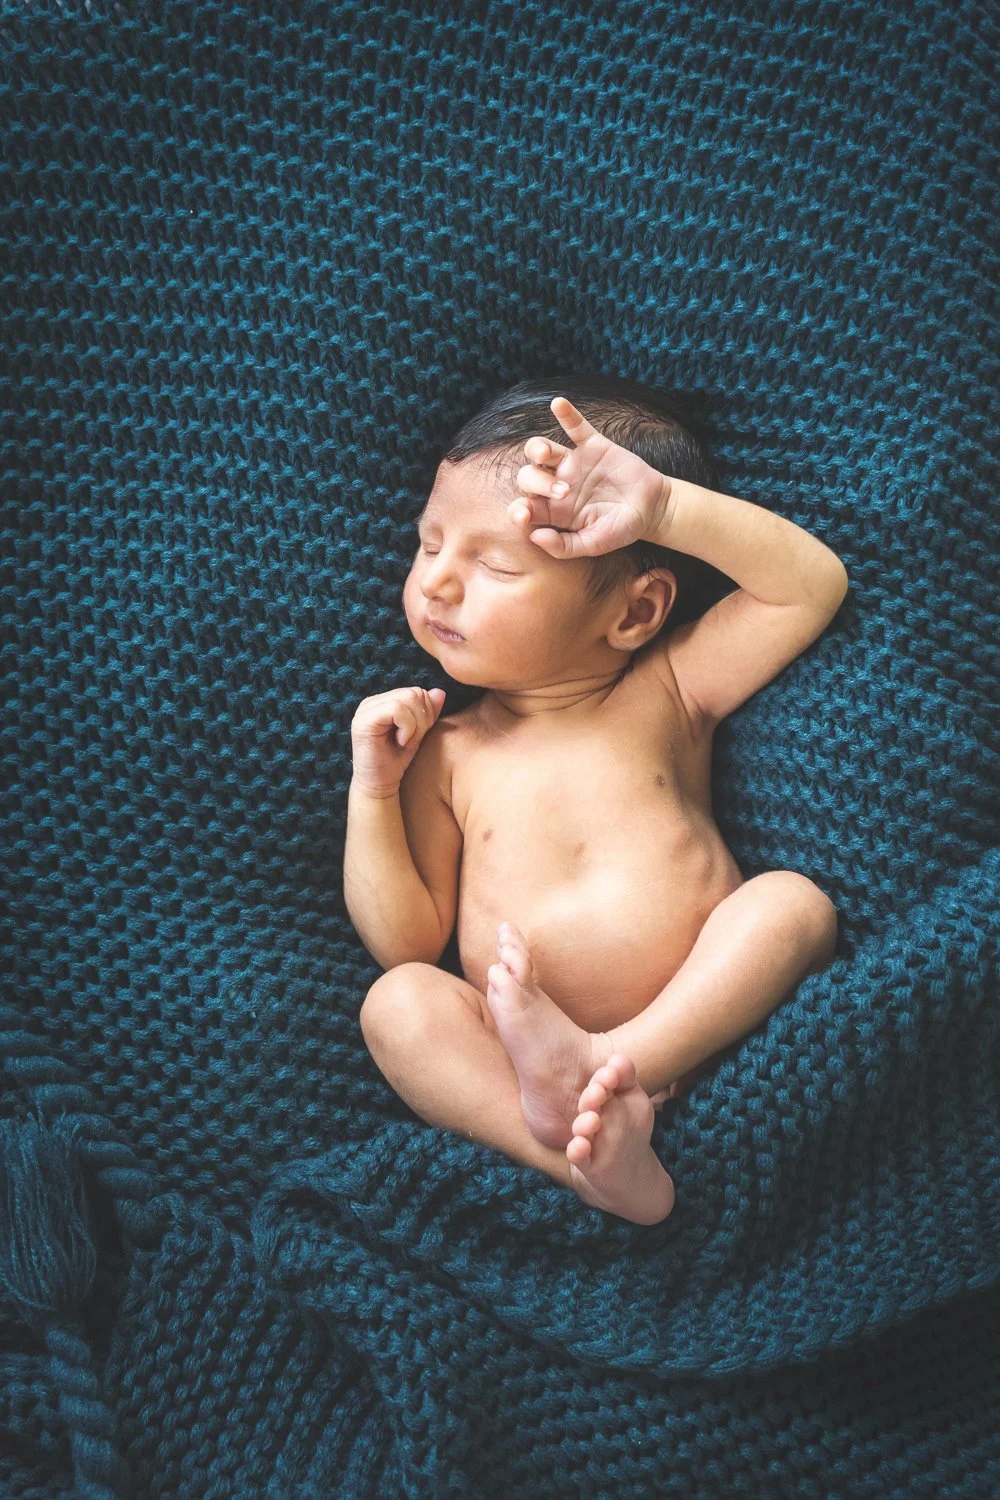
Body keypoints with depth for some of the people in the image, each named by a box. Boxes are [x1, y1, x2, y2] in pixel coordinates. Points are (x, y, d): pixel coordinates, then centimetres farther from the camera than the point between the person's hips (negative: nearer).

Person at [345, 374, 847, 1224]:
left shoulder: (666, 690, 11)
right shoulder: (448, 753, 12)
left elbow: (812, 585, 0)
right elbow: (407, 943, 9)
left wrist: (663, 507, -10)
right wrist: (374, 790, -3)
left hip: (703, 1029, 0)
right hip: (526, 1040, 1)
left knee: (793, 900, -24)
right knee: (396, 1004, -24)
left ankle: (602, 1067, -37)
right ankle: (595, 1160, -38)